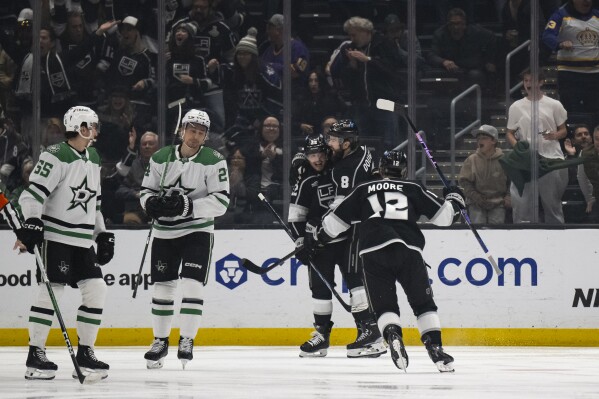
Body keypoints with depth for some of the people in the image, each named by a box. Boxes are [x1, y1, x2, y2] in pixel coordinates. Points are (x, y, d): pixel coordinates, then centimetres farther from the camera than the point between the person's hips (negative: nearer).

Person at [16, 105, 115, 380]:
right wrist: (31, 224, -28)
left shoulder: (93, 159, 16)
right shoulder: (56, 156, -11)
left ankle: (85, 353, 8)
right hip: (55, 235, -8)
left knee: (96, 289, 0)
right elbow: (33, 193, -18)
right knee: (52, 290, -11)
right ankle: (35, 355, -5)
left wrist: (103, 234, 20)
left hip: (82, 240, 8)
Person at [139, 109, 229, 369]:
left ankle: (187, 340, -2)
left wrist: (187, 207, -26)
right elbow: (146, 190, 7)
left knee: (191, 284, -13)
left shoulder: (213, 161, -10)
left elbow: (220, 202, -15)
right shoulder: (161, 158, 0)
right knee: (162, 286, 7)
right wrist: (152, 203, -17)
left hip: (197, 231, -3)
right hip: (164, 231, 3)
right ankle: (160, 340, 20)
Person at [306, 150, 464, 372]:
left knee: (384, 305, 6)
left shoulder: (363, 191, 23)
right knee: (423, 303, 10)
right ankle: (436, 349, -5)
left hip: (373, 252, 0)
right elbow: (442, 216, 20)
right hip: (408, 250, 0)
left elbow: (336, 220, 25)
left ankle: (392, 335, -24)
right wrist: (454, 200, 41)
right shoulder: (413, 190, 21)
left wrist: (316, 241, 39)